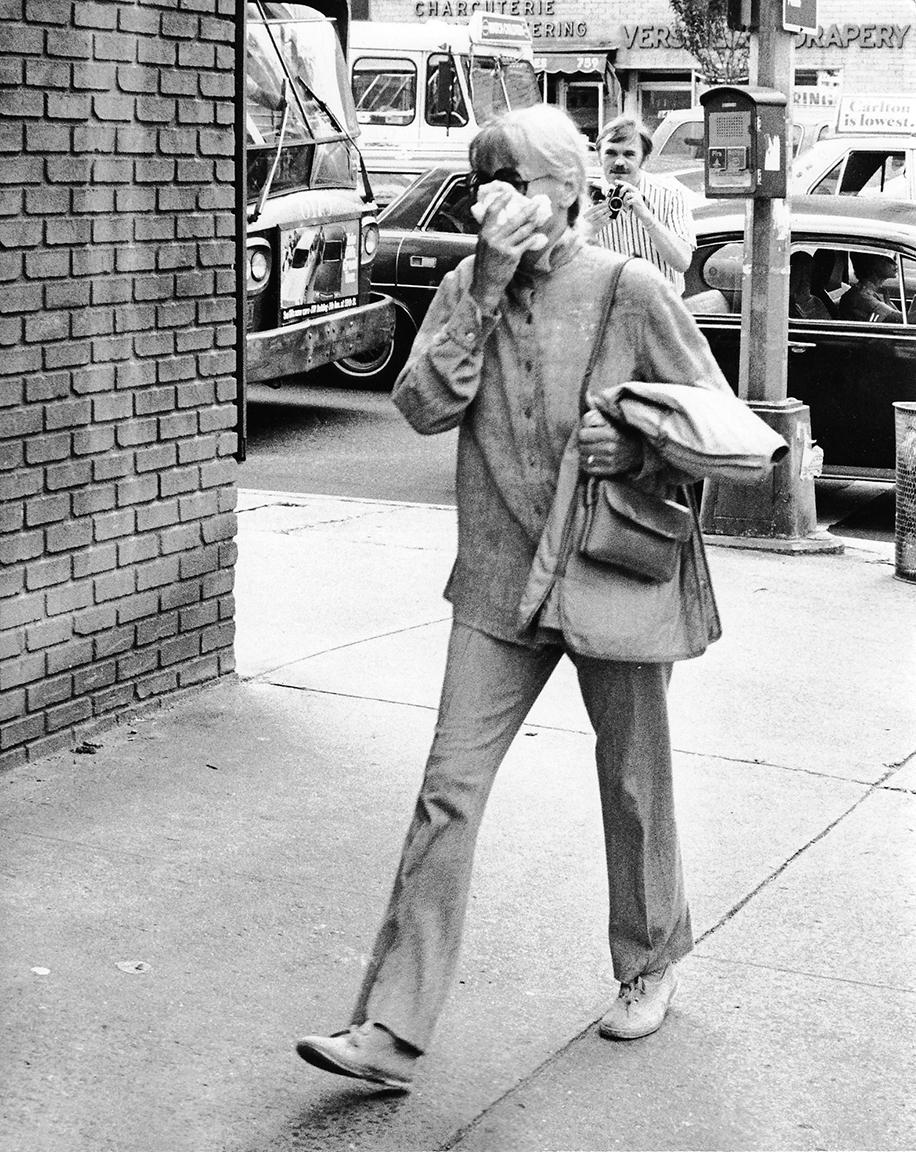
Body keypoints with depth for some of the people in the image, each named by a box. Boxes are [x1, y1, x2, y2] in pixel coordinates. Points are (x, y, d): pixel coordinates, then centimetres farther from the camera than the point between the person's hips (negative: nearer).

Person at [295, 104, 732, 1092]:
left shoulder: (630, 290, -6)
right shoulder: (466, 291, 4)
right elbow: (422, 408, -10)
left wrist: (640, 446, -19)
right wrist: (486, 291, -15)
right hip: (500, 585, 2)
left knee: (634, 786, 13)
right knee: (448, 794, -3)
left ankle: (650, 964, 38)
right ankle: (391, 1029, -1)